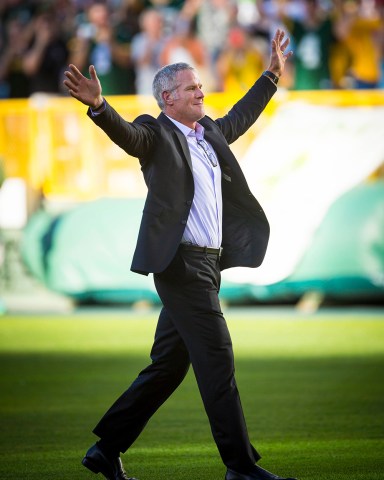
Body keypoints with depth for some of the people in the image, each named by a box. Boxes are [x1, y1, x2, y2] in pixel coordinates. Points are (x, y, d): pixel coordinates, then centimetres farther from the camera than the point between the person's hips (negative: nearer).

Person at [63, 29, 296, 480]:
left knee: (168, 365, 11)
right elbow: (126, 134, -25)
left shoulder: (210, 132, 18)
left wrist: (272, 74, 42)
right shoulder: (156, 134, -5)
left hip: (206, 264, 9)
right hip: (181, 263, -9)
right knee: (217, 360, -9)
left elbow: (240, 116, 37)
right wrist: (98, 105, -45)